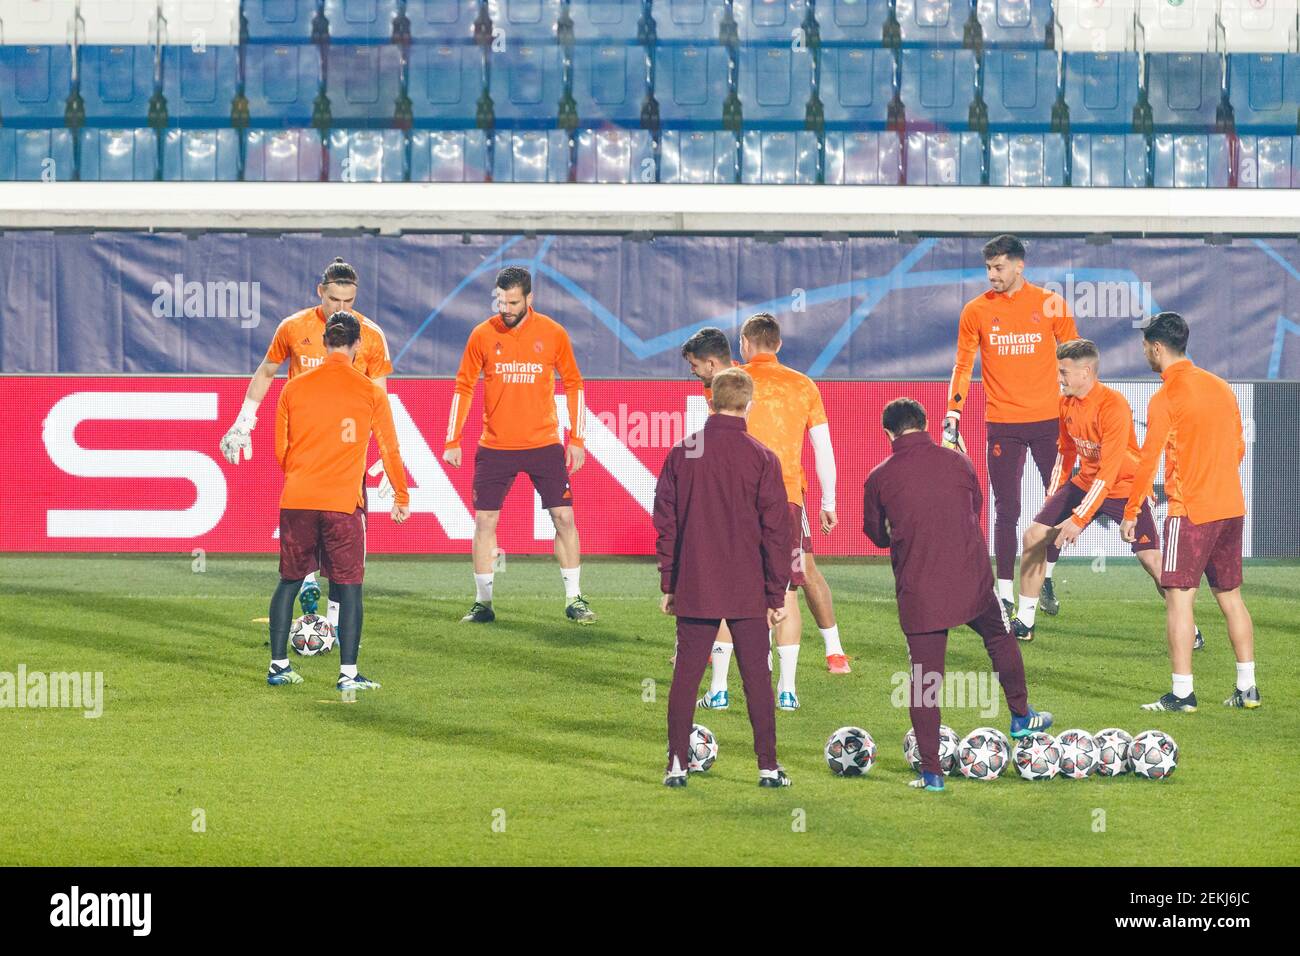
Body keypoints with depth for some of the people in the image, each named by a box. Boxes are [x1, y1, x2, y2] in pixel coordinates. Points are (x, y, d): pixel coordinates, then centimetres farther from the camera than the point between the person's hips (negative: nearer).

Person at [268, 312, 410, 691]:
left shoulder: (294, 388, 5)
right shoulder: (370, 392, -1)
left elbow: (280, 449, 14)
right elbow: (390, 449, 4)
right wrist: (401, 497, 16)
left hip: (297, 500, 3)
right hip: (343, 502, -3)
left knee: (290, 581, 14)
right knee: (349, 587, 3)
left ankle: (279, 665, 16)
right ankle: (348, 673, -1)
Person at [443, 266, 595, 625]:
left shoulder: (553, 334, -2)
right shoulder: (483, 335, -2)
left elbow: (573, 384, 7)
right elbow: (464, 386, 5)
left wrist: (577, 440, 2)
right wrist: (453, 441, 1)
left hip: (544, 444, 0)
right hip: (495, 446, 0)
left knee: (564, 517, -2)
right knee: (484, 521, -1)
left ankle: (574, 600, 7)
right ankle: (483, 602, 8)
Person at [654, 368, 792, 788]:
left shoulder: (681, 454, 0)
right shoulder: (761, 459, -7)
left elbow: (665, 522, 3)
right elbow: (775, 530, -5)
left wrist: (668, 584, 11)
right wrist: (777, 595, 1)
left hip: (693, 590, 2)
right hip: (747, 592, -2)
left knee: (686, 677, 8)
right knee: (757, 678, 5)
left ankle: (677, 764, 6)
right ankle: (768, 767, 6)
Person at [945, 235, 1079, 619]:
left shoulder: (1050, 304, 1)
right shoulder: (977, 310, 3)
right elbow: (963, 366, 7)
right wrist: (952, 415, -1)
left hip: (1049, 420, 0)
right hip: (1002, 424, 0)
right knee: (1007, 511, -1)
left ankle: (1046, 577, 22)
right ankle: (1005, 594, 3)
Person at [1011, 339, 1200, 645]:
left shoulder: (1113, 406, -26)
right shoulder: (1066, 402, -3)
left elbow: (1109, 471, -29)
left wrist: (1079, 519, -31)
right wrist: (1051, 499, 9)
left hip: (1124, 488, -7)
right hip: (1085, 481, 7)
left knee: (1151, 558, -16)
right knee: (1034, 536, -4)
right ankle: (1023, 623, 7)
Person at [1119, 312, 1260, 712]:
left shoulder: (1165, 398, -10)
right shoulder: (1221, 387, 11)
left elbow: (1149, 460, -11)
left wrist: (1131, 512, -4)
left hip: (1190, 512, -7)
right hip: (1231, 508, 7)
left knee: (1179, 598, -5)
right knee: (1230, 597, 14)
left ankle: (1182, 693, -9)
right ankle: (1247, 687, 14)